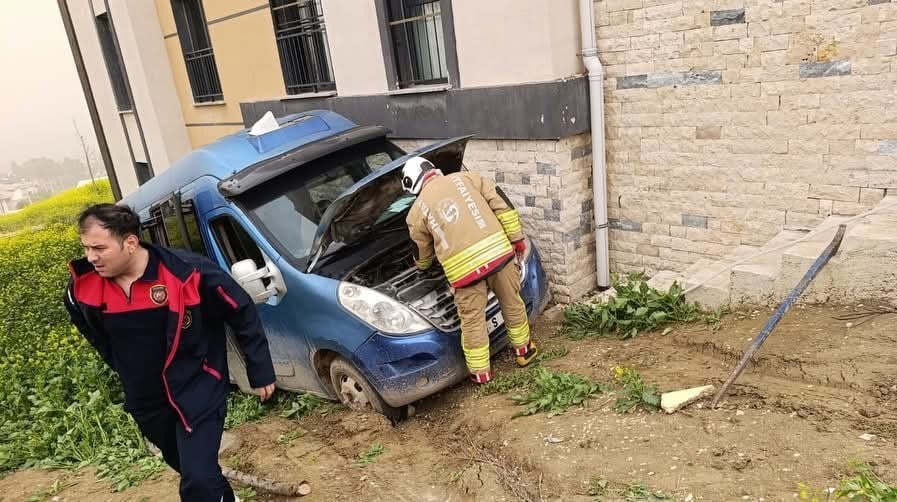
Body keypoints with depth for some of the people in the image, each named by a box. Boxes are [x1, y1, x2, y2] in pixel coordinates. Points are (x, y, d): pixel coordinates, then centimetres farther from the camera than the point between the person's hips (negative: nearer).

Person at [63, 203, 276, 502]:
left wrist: (260, 373, -10)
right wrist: (123, 367, 14)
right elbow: (91, 328, 14)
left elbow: (243, 314, -15)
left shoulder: (187, 272, -25)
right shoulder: (84, 285, -11)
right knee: (186, 468, 23)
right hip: (145, 400, 5)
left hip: (198, 389, -5)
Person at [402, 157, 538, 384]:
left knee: (472, 321, 15)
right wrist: (517, 239, 13)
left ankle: (480, 372, 29)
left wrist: (421, 266, 48)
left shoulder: (416, 211, 13)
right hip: (499, 252, 3)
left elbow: (423, 257, 24)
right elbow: (503, 206, 7)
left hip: (464, 268, -2)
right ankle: (523, 350, 43)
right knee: (512, 304, 24)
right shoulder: (466, 178, 14)